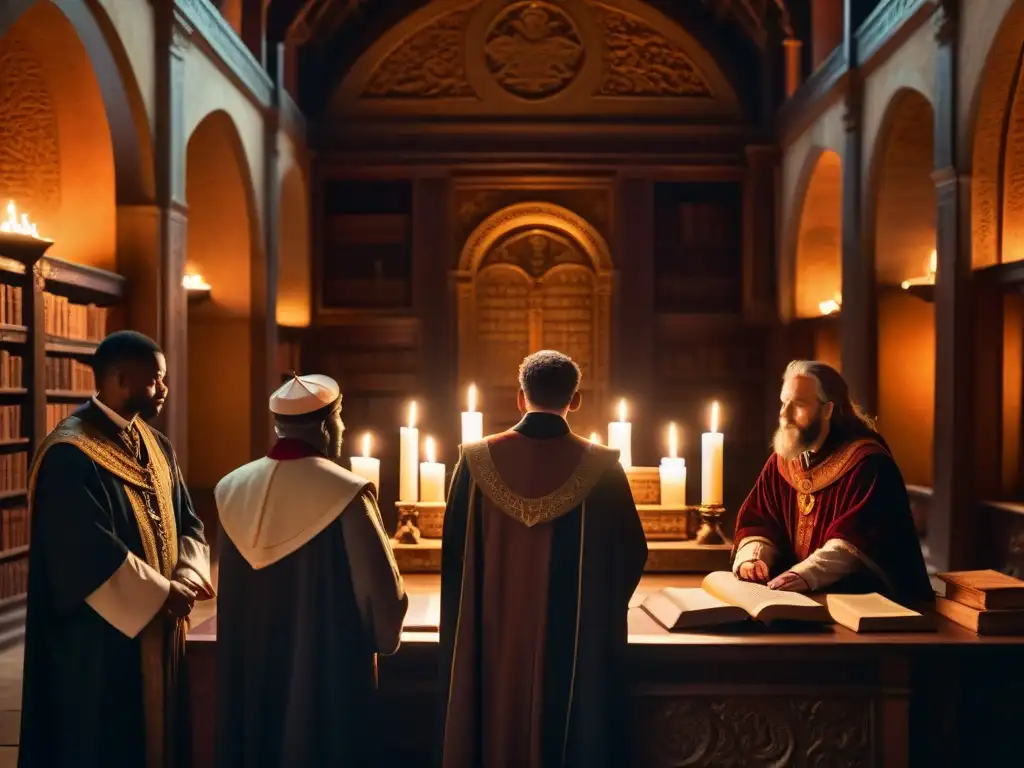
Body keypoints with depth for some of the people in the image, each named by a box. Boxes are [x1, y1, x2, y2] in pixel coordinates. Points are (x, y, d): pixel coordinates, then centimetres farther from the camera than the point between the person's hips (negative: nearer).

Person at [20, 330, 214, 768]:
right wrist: (163, 592, -16)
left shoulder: (156, 446, 8)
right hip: (101, 640, -8)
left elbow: (187, 522, 9)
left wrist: (186, 576, -10)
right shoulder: (69, 455, -18)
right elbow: (91, 556, -23)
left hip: (159, 628, 8)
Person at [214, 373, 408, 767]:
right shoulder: (346, 493, -18)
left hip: (250, 664, 6)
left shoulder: (232, 488, 0)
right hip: (328, 667, -5)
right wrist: (384, 640, 4)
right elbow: (383, 590, -15)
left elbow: (229, 595, 9)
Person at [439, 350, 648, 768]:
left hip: (493, 642, 2)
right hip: (577, 646, -1)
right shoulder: (602, 468, -11)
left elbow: (453, 557, 0)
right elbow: (631, 557, -1)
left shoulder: (477, 461, -8)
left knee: (495, 734, 17)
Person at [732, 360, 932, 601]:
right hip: (796, 594, 6)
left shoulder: (868, 463, -13)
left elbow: (859, 539, -23)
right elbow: (756, 522, 6)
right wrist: (752, 558, -15)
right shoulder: (780, 462, 7)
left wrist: (807, 574, -35)